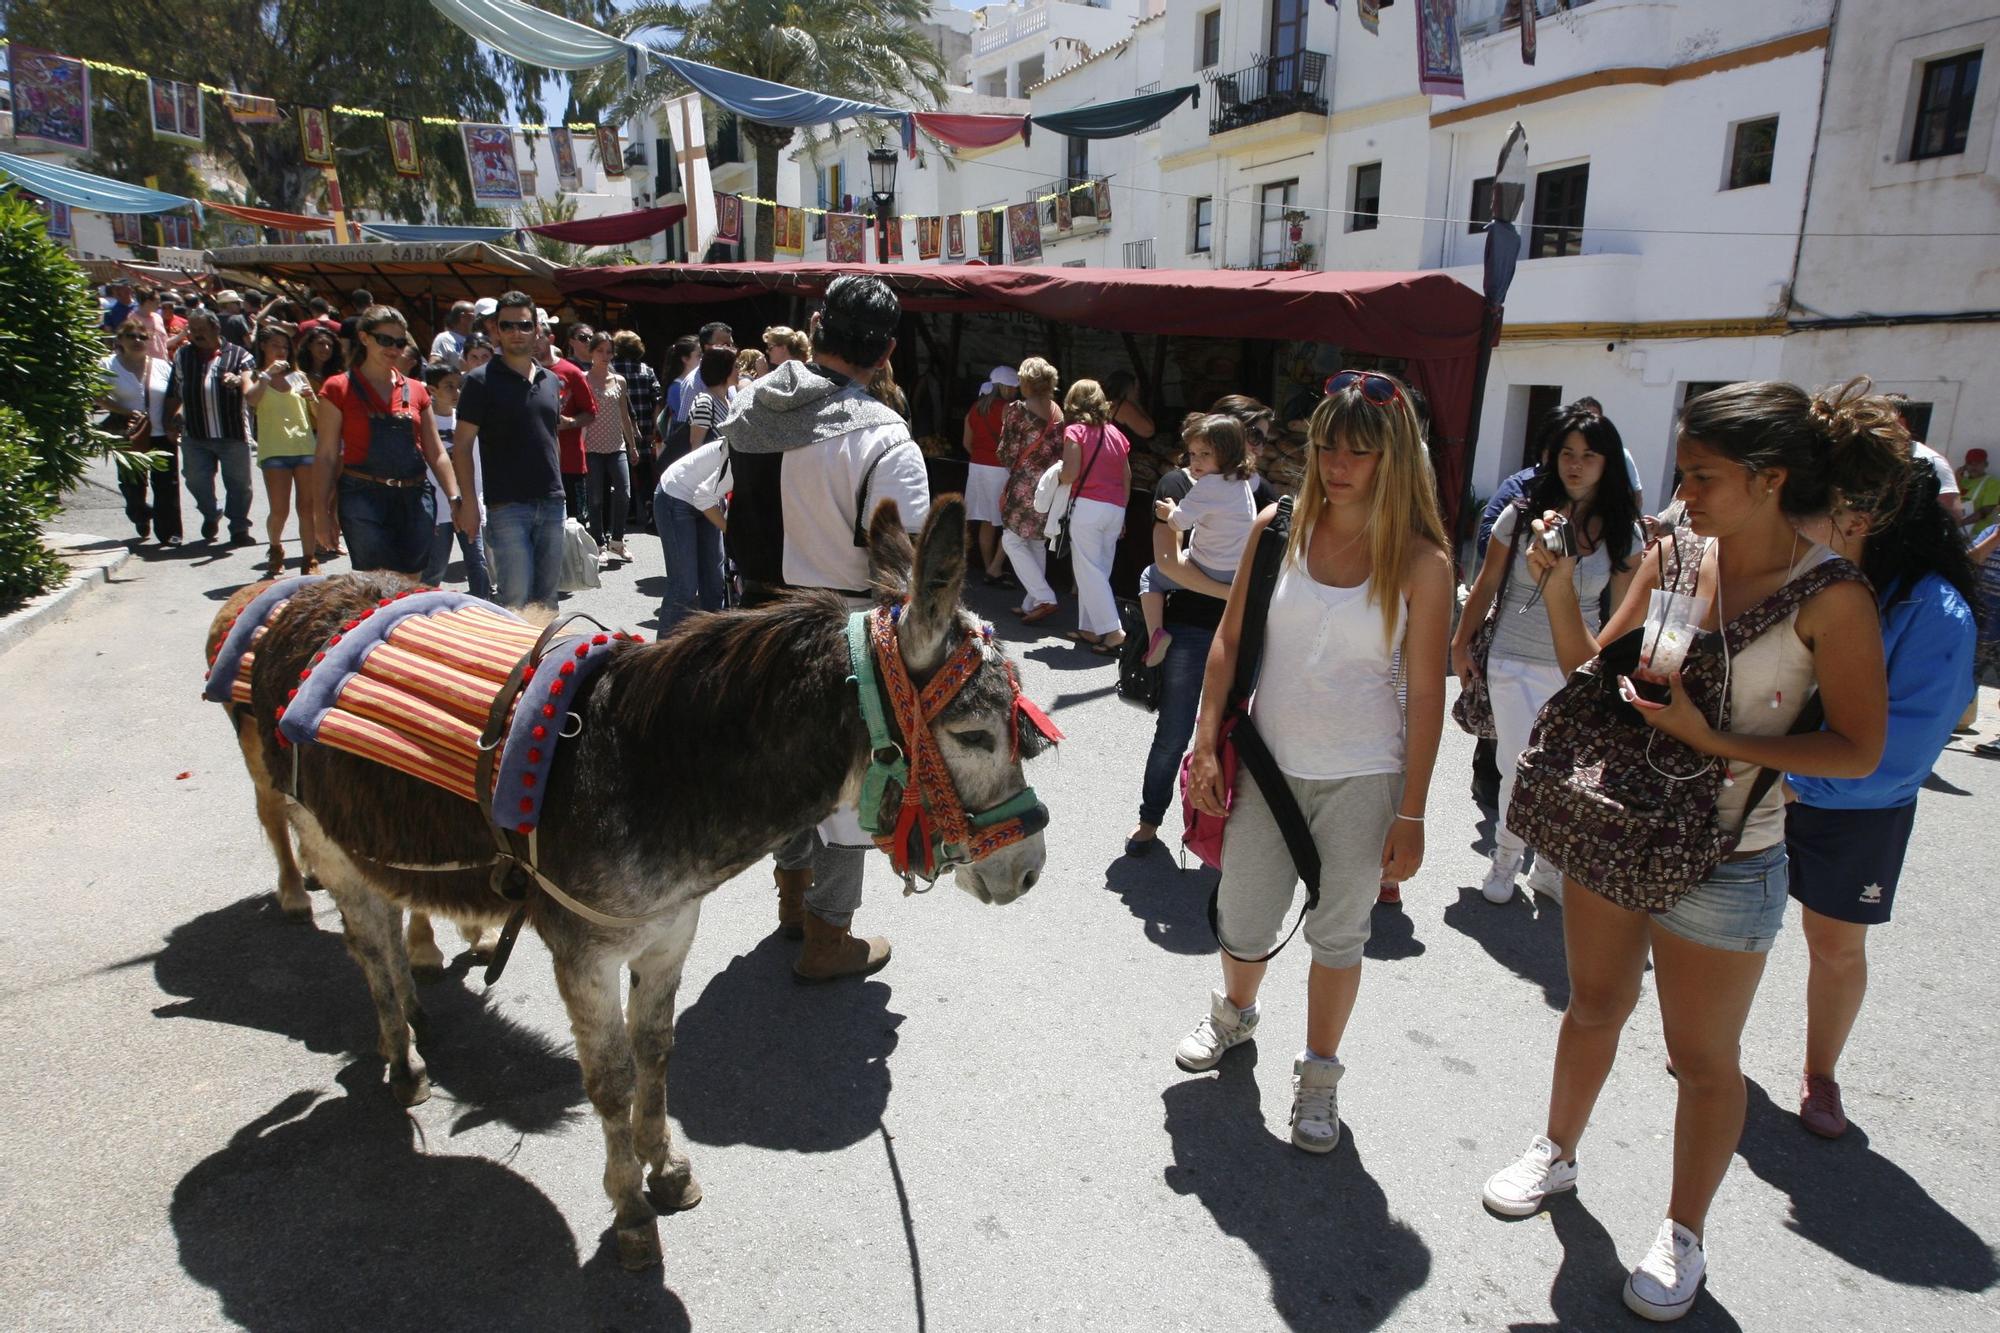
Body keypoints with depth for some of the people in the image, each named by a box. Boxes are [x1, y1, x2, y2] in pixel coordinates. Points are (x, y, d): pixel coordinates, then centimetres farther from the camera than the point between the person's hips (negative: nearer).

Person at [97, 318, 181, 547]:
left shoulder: (162, 366, 6)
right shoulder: (110, 365, 1)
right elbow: (99, 398, -1)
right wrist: (126, 412, -15)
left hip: (162, 435, 0)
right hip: (129, 437, 0)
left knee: (166, 485, -2)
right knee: (132, 485, 8)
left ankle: (169, 532, 4)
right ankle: (141, 517, 34)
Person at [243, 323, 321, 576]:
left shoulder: (298, 375, 16)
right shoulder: (255, 376, 9)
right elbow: (251, 399, -14)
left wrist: (312, 398, -5)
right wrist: (268, 373, -11)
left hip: (306, 448, 2)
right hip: (274, 451, -2)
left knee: (307, 508, -2)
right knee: (279, 510, -6)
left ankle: (310, 560, 2)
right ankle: (275, 549, 21)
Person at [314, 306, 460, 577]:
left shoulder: (416, 391, 12)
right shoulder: (339, 389, 2)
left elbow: (436, 453, 14)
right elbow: (327, 456, 1)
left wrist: (455, 497, 4)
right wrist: (324, 511, -4)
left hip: (414, 499, 4)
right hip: (363, 498, -3)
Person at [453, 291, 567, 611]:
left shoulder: (551, 380, 13)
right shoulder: (481, 381, -3)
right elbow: (462, 444, -5)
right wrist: (468, 502, -12)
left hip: (551, 503, 5)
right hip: (507, 505, -5)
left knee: (546, 595, 10)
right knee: (516, 598, -7)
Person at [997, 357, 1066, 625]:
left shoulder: (1018, 409, -9)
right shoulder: (1058, 411, 8)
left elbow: (1008, 454, -8)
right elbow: (1062, 451, 10)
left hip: (1026, 482, -7)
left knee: (1012, 541, 4)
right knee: (1036, 543, 16)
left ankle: (1044, 598, -5)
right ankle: (1032, 603, 19)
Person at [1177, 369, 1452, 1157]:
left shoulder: (1420, 561, -8)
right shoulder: (1278, 529, -2)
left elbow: (1425, 695, -6)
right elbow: (1229, 642, 2)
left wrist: (1411, 814, -6)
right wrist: (1206, 747, -3)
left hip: (1362, 779, -2)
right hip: (1268, 763, 2)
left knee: (1338, 933, 12)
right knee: (1242, 924, 13)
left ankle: (1319, 1076, 35)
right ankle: (1234, 1013, 46)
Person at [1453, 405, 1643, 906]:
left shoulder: (1623, 533, 1)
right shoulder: (1523, 514, -4)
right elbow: (1486, 585, 3)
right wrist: (1461, 645, 5)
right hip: (1516, 666, -2)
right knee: (1522, 773, -3)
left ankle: (1550, 867, 27)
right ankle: (1505, 859, 22)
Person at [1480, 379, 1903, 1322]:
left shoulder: (1831, 599, -16)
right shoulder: (1671, 555, -4)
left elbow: (1859, 751, -13)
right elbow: (1592, 671, 1)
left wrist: (1715, 740, -24)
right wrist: (1558, 586, -13)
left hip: (1723, 859, -4)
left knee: (1702, 1054, 13)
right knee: (1595, 1004, 22)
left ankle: (1683, 1235, 34)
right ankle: (1556, 1152, 44)